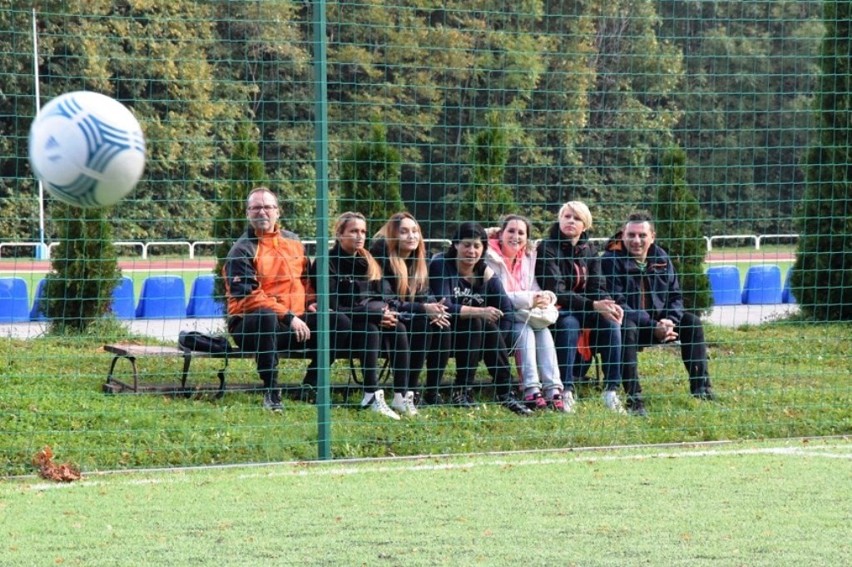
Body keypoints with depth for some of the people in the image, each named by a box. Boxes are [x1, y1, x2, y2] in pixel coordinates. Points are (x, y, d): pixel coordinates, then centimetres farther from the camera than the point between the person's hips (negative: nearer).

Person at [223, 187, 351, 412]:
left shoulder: (292, 241, 15)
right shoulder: (242, 251, -6)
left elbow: (305, 278, 29)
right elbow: (248, 296, -17)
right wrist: (288, 317, -22)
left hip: (294, 323, 6)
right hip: (249, 324, -6)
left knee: (340, 324, -8)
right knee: (266, 317, -41)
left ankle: (310, 384, 2)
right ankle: (271, 391, -31)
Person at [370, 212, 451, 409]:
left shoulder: (417, 260, 7)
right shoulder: (382, 256, -17)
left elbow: (423, 295, 3)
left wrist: (435, 308, -22)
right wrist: (424, 309, -28)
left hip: (406, 318, 7)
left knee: (441, 324, -16)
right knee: (422, 323, -28)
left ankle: (433, 395, -15)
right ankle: (403, 395, -29)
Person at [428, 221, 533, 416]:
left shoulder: (485, 273, 1)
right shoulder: (441, 265, -13)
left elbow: (506, 312, -5)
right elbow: (444, 307, -26)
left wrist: (496, 347, -17)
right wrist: (479, 312, -34)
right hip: (439, 331, -4)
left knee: (490, 328, -24)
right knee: (474, 323, -30)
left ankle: (505, 392, -24)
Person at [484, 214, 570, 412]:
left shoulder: (529, 257, 12)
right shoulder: (491, 258, -9)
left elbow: (534, 290, 6)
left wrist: (544, 298, -19)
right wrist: (530, 299, -26)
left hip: (525, 316, 5)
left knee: (543, 329, -23)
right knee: (524, 330, -31)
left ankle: (553, 390, -36)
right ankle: (531, 389, -42)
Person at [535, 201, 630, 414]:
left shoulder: (589, 252, 9)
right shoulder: (547, 249, -11)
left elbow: (597, 288, 2)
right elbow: (556, 291, -21)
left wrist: (609, 305, -23)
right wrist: (593, 305, -31)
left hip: (584, 308, 5)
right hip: (555, 310, -5)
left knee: (611, 321, -23)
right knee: (569, 323, -37)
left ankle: (611, 389, -25)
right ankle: (566, 390, -38)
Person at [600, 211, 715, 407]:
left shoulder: (661, 258, 5)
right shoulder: (612, 260, -13)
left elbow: (675, 295, 10)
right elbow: (617, 303, -19)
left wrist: (670, 321, -14)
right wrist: (653, 326, -25)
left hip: (657, 320, 6)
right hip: (626, 320, -6)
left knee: (692, 323, -8)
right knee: (627, 328, -38)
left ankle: (701, 387, -5)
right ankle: (633, 394, -39)